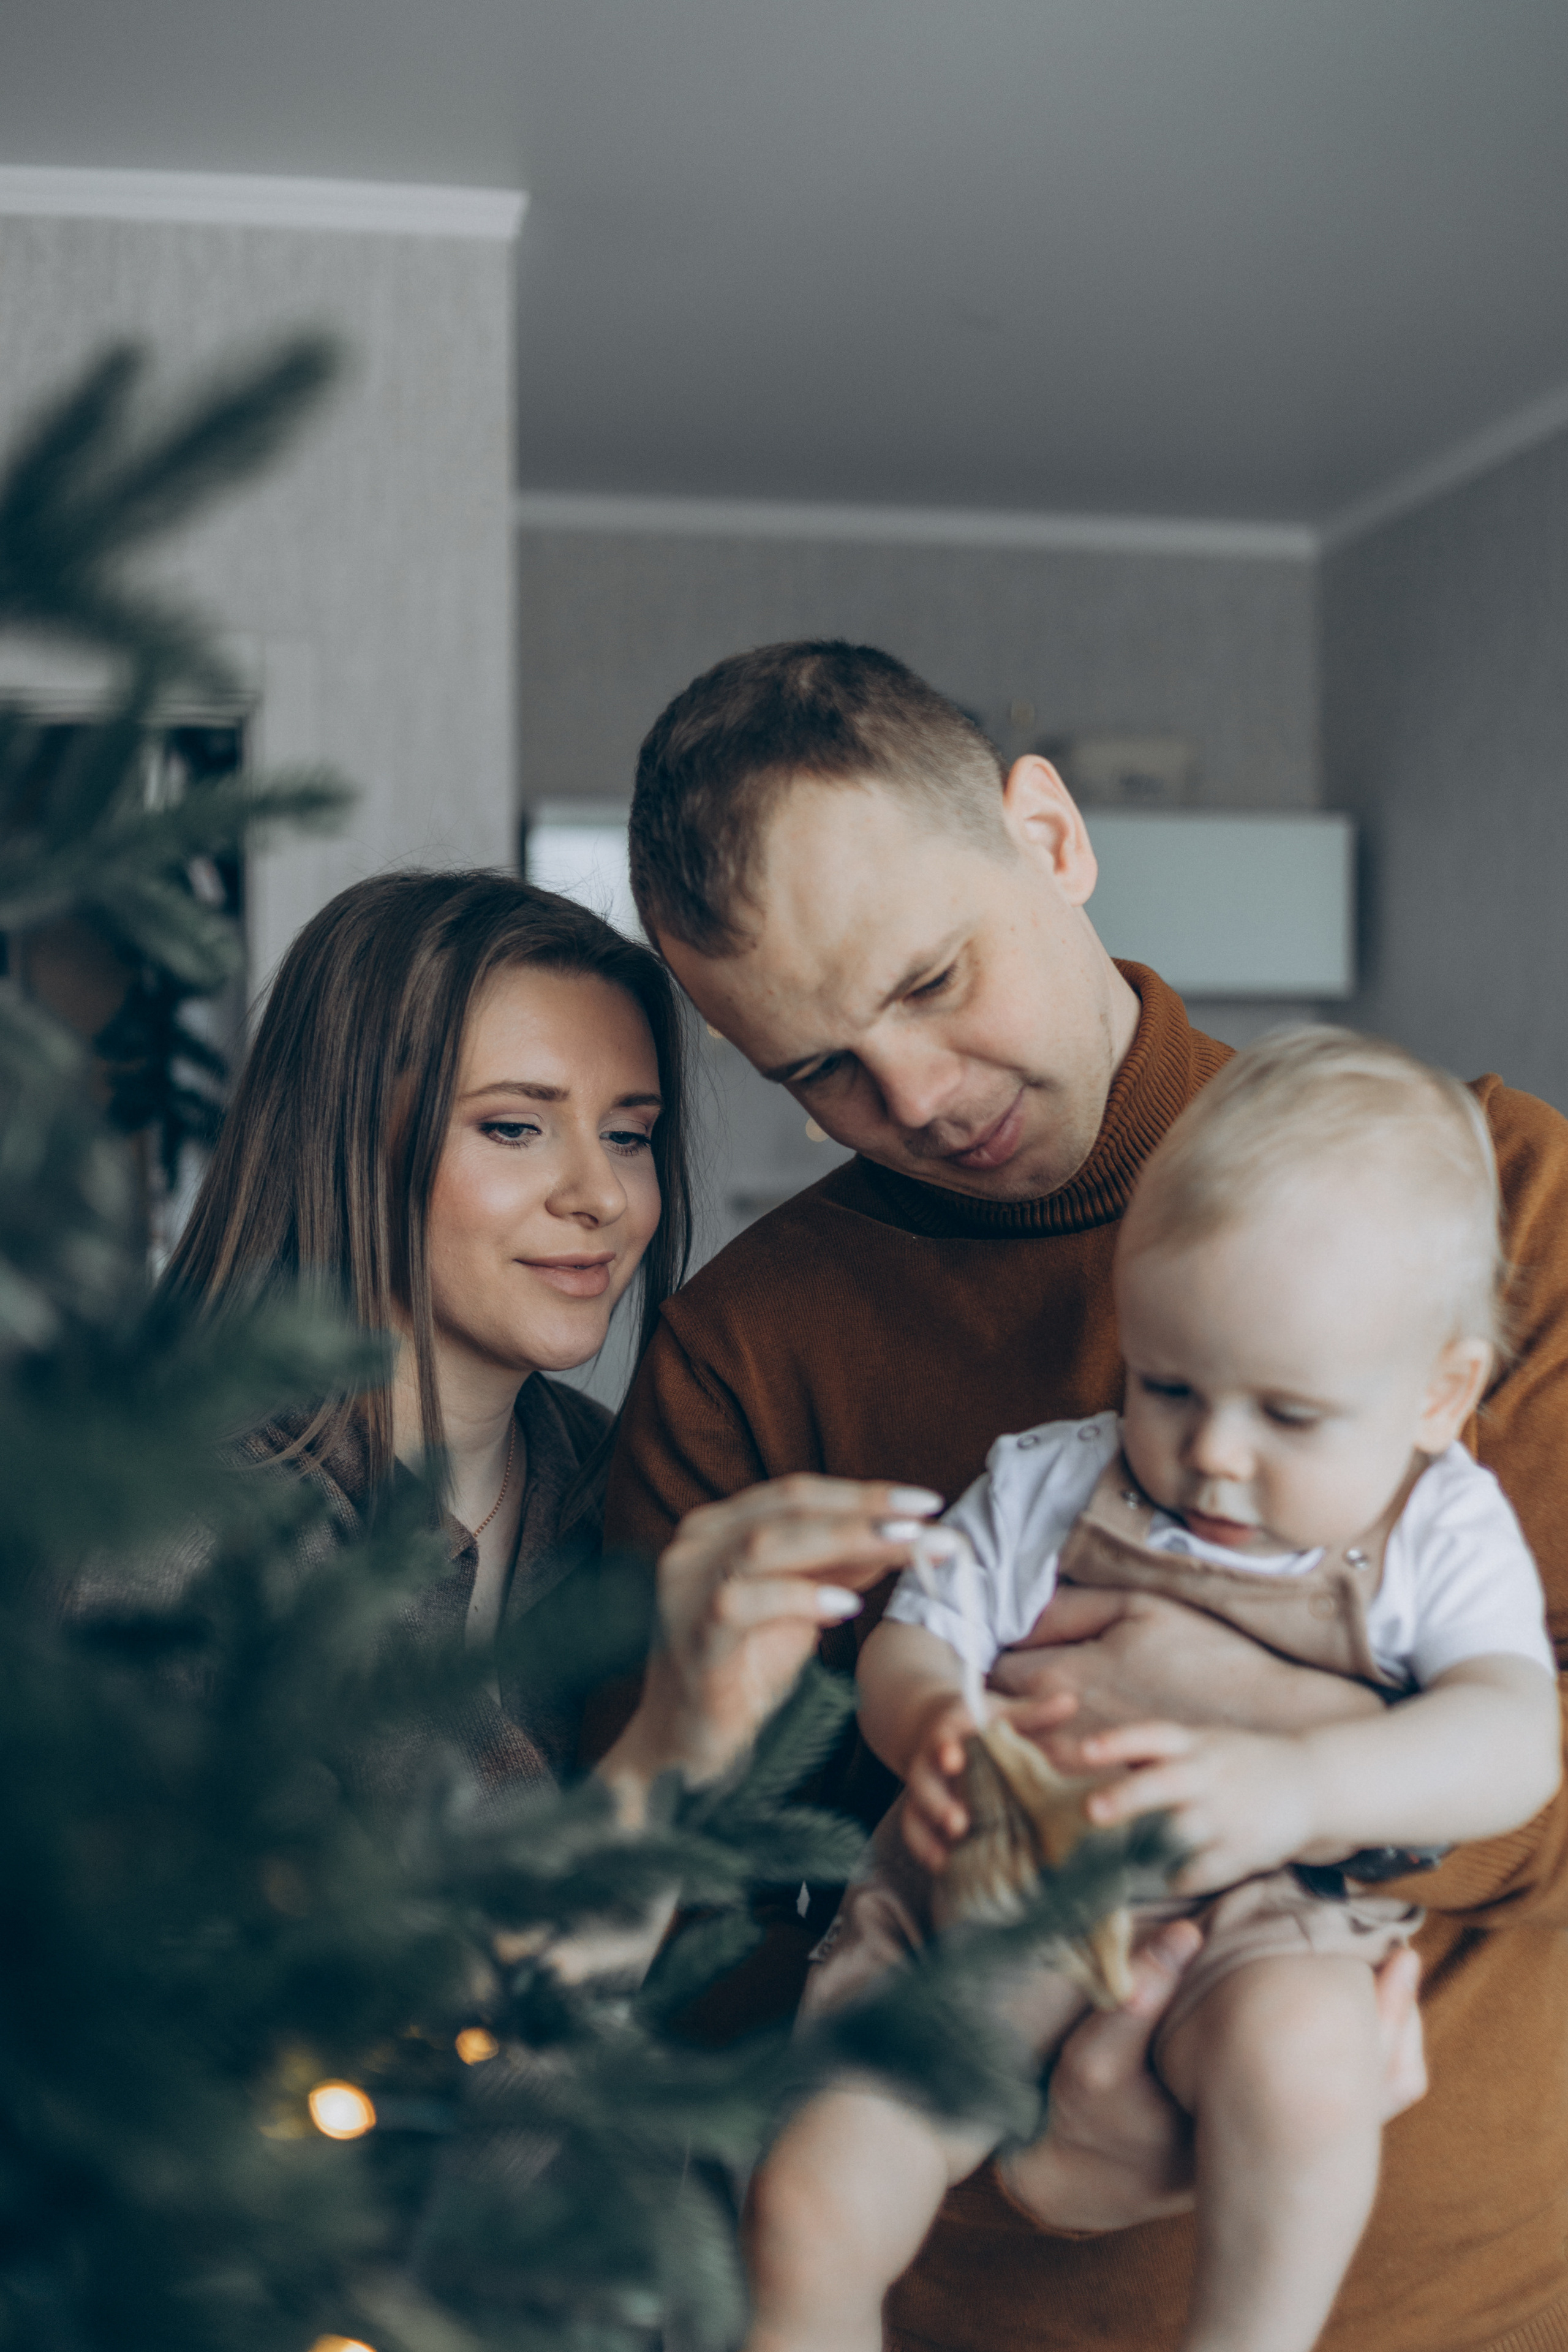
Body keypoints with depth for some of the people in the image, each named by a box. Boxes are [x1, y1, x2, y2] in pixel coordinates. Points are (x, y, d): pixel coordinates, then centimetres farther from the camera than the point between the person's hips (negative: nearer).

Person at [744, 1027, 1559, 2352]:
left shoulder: (1441, 1535, 0)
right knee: (809, 2214, -14)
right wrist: (927, 1724, -19)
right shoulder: (1044, 1488, 8)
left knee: (1295, 2051, -37)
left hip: (1260, 1919, -2)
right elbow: (912, 1641, 8)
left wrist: (1298, 1783, -34)